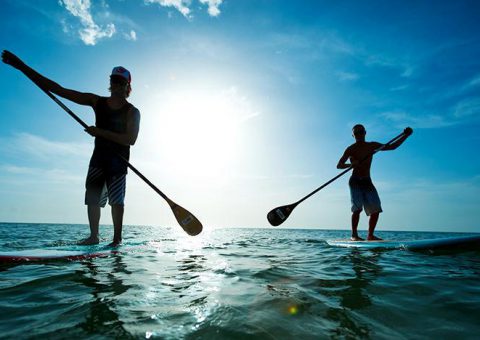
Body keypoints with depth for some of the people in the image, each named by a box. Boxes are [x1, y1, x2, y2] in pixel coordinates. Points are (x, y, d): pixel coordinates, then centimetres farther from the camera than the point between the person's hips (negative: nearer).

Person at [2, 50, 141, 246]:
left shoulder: (132, 112, -3)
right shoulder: (96, 101, 8)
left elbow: (131, 139, -17)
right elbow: (58, 90, 5)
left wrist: (100, 132, -20)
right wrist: (22, 67, 0)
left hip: (118, 159, -4)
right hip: (98, 157, 5)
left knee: (116, 200, -6)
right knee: (92, 197, 2)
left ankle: (117, 239, 0)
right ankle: (93, 236, 12)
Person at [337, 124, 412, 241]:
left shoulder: (372, 146, 13)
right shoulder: (351, 149, 0)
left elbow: (392, 146, 17)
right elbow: (339, 165, -6)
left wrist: (405, 135, 7)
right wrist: (351, 164, -25)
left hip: (367, 182, 5)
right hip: (355, 182, -5)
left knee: (376, 209, 0)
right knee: (357, 208, -16)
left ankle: (370, 235, 10)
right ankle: (354, 235, -8)